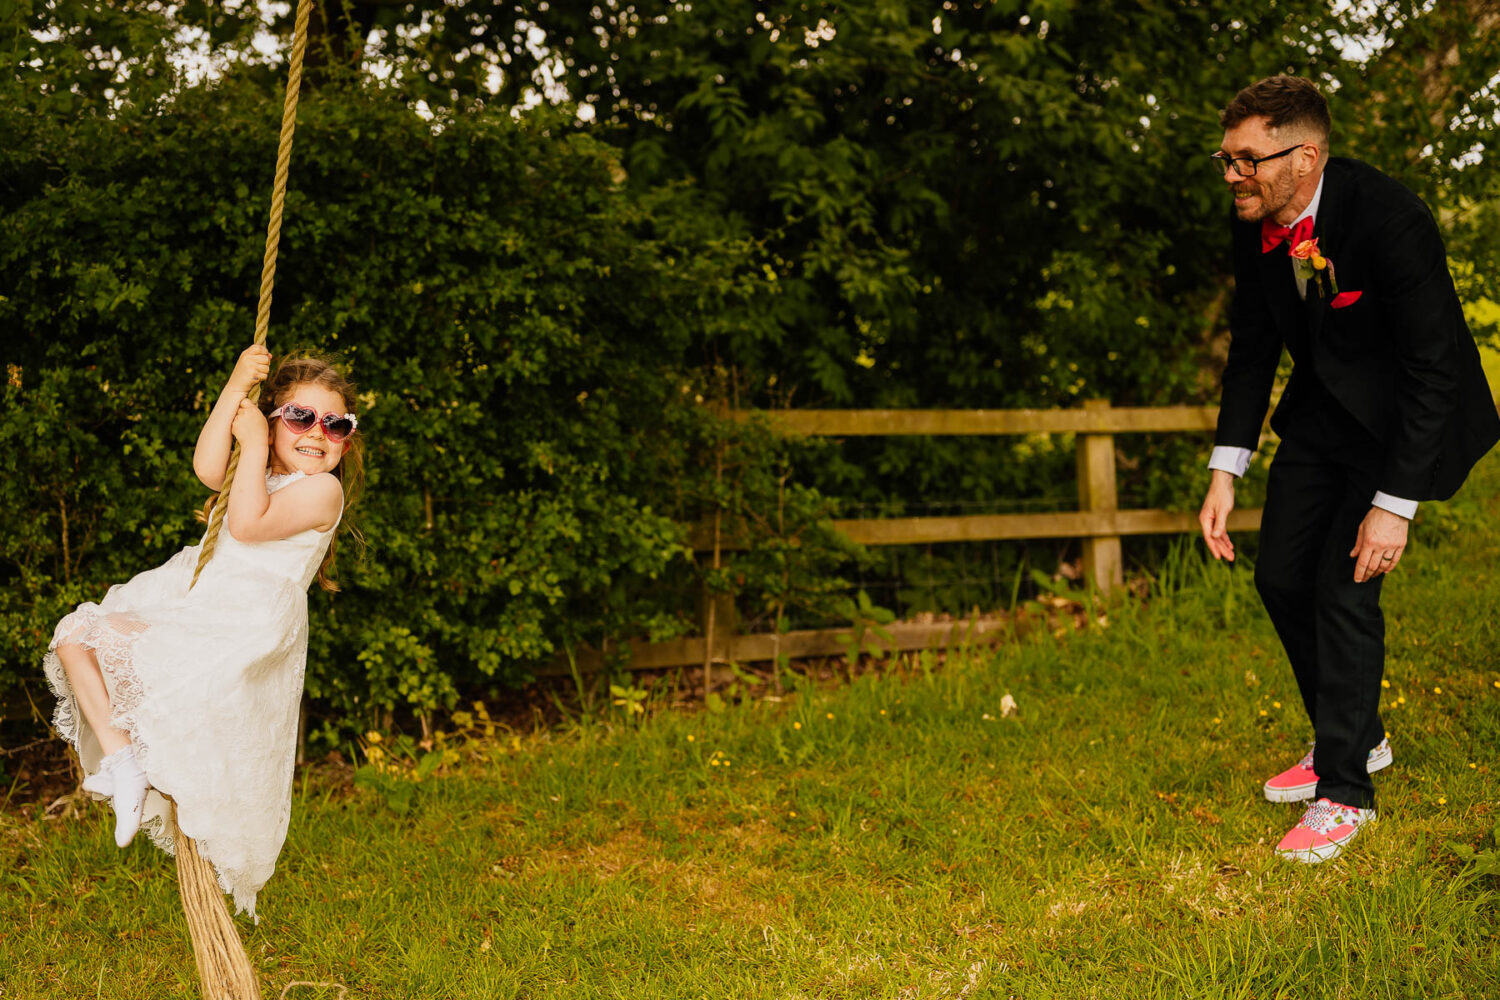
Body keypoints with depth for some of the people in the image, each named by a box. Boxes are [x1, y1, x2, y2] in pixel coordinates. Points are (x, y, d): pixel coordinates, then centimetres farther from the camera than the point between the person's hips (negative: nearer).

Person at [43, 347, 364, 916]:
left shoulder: (322, 488, -5)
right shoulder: (261, 473, 20)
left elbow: (247, 524, -19)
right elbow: (208, 469, -4)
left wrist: (254, 445, -11)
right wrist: (235, 389, -6)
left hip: (244, 631, -9)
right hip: (194, 608, 9)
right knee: (74, 635, -2)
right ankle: (117, 753, -9)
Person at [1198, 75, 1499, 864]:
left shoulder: (1389, 220, -30)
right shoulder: (1255, 224, -9)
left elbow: (1434, 366, -28)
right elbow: (1252, 347, 1)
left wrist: (1395, 504, -29)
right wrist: (1225, 472, -6)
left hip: (1402, 416, -7)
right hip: (1321, 408, 7)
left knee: (1345, 587, -13)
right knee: (1280, 575, 8)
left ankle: (1344, 790, 3)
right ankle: (1357, 736, 30)